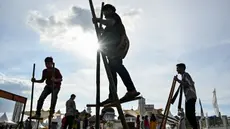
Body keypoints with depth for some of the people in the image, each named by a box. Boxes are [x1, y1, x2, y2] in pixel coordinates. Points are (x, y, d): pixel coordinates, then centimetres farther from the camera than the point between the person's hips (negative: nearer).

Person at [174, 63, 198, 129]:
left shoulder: (185, 75, -3)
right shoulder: (183, 76, 26)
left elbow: (188, 84, -19)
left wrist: (178, 80, -18)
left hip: (191, 97, -10)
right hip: (188, 98, 10)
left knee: (191, 114, -18)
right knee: (188, 114, 4)